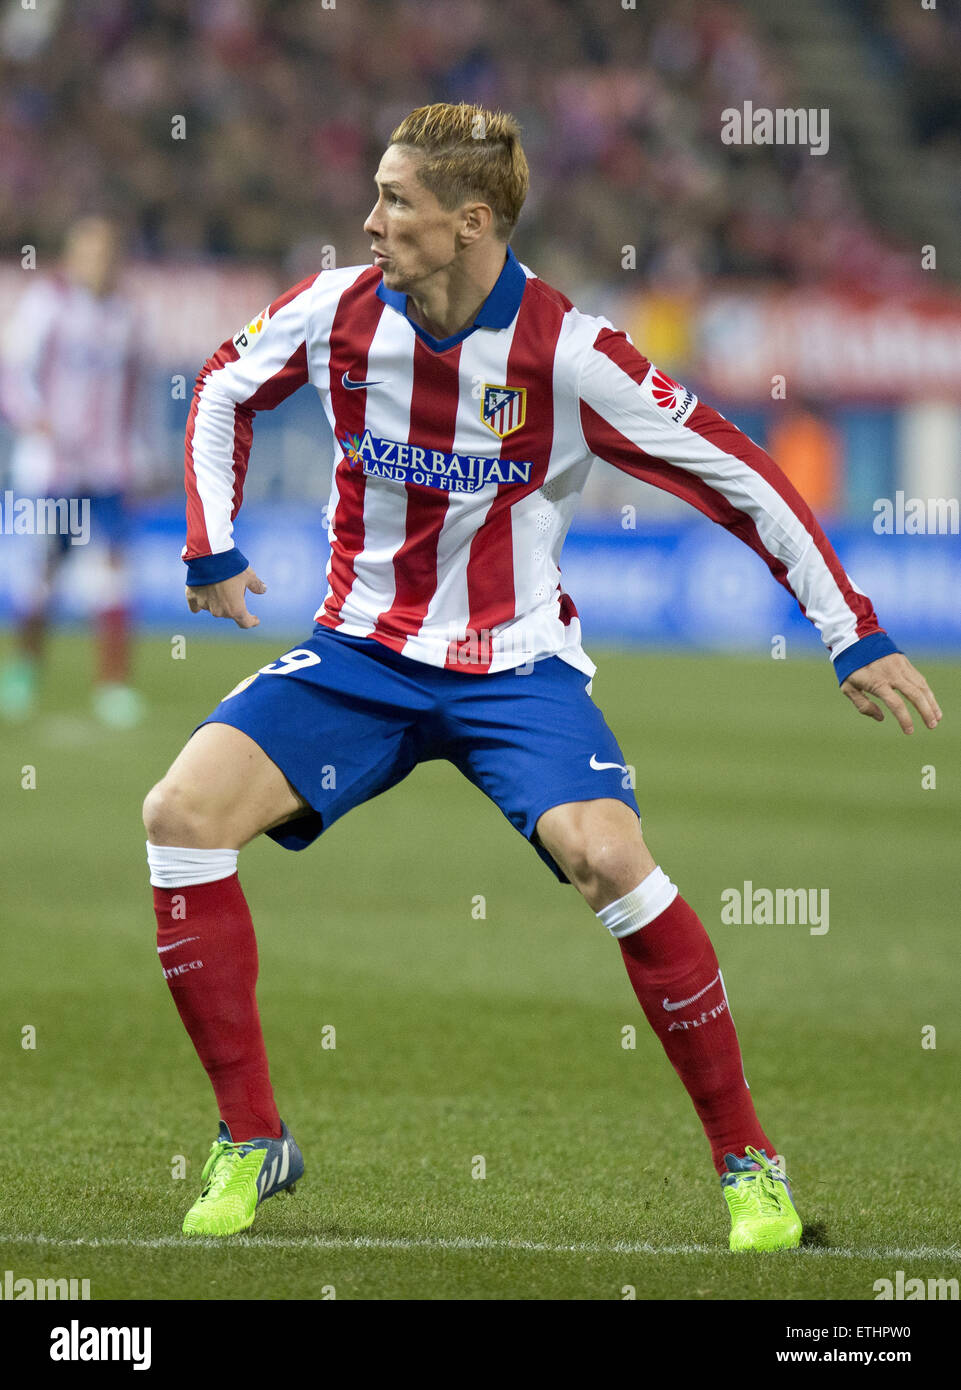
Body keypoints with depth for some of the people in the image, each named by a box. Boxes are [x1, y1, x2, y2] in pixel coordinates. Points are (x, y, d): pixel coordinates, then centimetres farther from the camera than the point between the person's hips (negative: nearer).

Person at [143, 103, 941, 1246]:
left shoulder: (568, 354, -17)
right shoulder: (337, 313, -6)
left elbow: (738, 478, -11)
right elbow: (224, 389, 16)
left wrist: (855, 639, -11)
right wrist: (210, 547, 8)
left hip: (515, 666, -4)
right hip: (361, 651, 4)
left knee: (608, 858, -29)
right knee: (180, 814, -17)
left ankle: (747, 1161, -11)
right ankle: (250, 1142, -3)